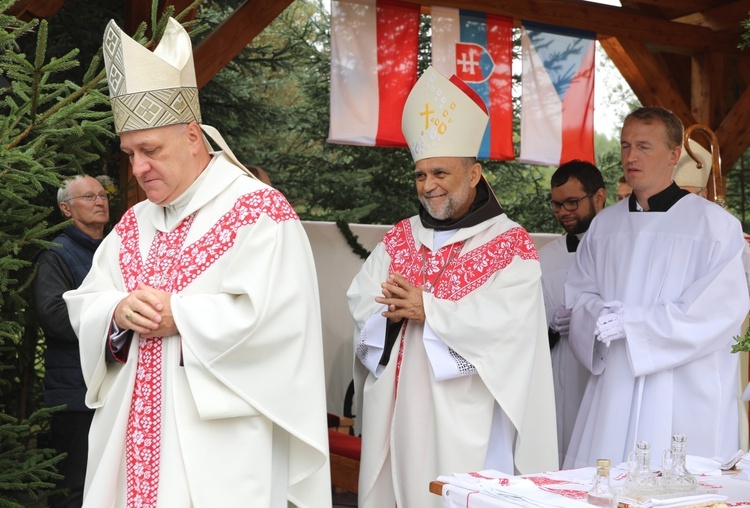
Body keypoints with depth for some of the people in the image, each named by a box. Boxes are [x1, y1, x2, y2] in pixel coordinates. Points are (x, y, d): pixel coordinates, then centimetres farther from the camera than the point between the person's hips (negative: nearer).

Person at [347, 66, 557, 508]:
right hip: (399, 412, 5)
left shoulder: (511, 244, -2)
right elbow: (361, 300, 5)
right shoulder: (400, 239, 14)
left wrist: (428, 309, -15)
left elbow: (505, 319, -15)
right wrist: (396, 309, -16)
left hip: (466, 417, -4)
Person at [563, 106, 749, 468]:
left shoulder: (715, 224, -2)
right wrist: (603, 315, -10)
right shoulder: (605, 224, 14)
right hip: (614, 391, 4)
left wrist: (633, 321, -14)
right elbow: (579, 294, 14)